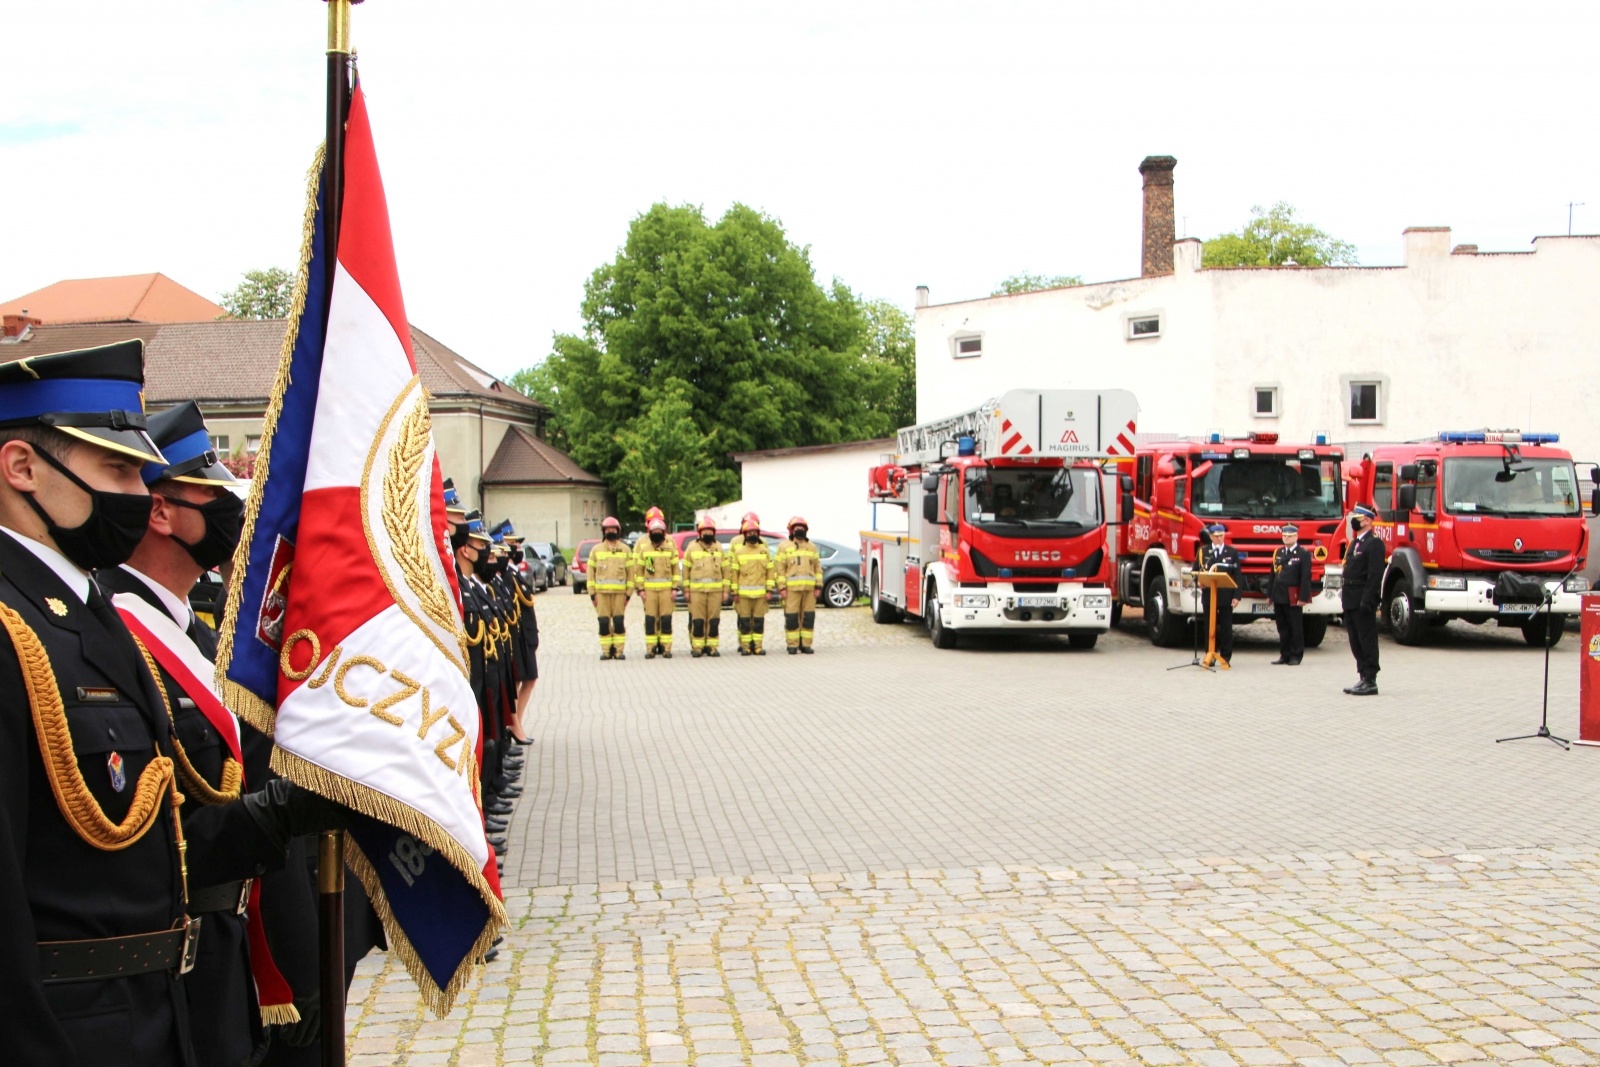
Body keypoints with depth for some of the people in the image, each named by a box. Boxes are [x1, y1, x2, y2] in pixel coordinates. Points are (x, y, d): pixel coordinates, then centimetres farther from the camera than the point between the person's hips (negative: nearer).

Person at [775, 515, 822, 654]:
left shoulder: (812, 547, 16)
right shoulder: (784, 547, 5)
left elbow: (818, 568, 16)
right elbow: (779, 568, 0)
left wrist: (818, 586, 7)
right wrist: (782, 588, -8)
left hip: (809, 588, 3)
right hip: (791, 588, -3)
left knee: (808, 617, 2)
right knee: (791, 617, -5)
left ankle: (805, 644, 9)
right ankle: (792, 645, 1)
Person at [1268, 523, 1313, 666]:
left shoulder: (1303, 554, -4)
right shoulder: (1278, 553, 15)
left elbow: (1306, 577, -10)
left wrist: (1303, 597, -16)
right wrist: (1270, 594, 11)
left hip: (1293, 598, -6)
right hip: (1279, 597, 6)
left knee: (1295, 627, 0)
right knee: (1282, 628, 8)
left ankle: (1296, 656, 6)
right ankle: (1284, 655, 15)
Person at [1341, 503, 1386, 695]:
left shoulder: (1374, 543, -11)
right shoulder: (1355, 543, 18)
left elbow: (1375, 574, -18)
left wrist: (1367, 600, -23)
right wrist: (1345, 596, 16)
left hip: (1363, 601, -9)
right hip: (1351, 600, 9)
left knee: (1367, 641, -4)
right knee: (1356, 642, 11)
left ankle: (1370, 682, -1)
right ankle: (1363, 678, 17)